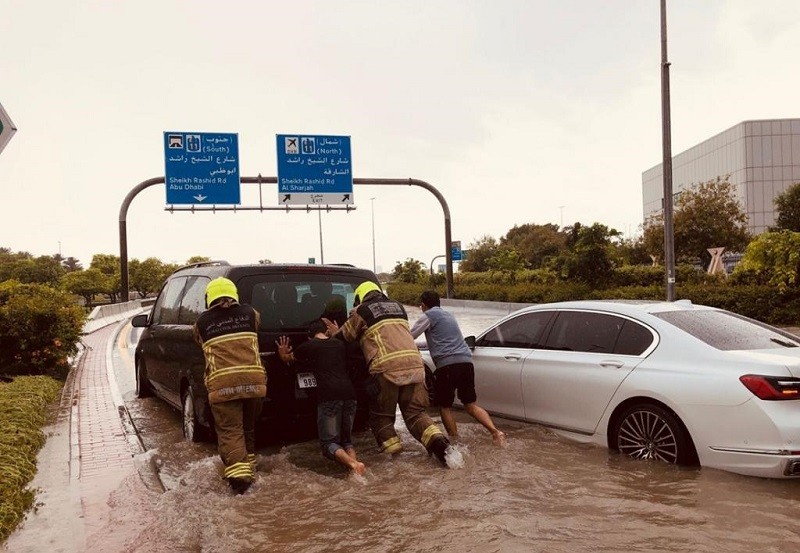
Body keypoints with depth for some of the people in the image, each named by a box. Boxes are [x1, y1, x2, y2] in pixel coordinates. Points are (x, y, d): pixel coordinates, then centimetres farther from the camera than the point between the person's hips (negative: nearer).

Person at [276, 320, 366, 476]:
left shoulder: (309, 346, 12)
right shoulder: (340, 344, 23)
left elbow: (287, 358, 28)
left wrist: (283, 353, 45)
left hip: (328, 396, -4)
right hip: (349, 394, 4)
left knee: (329, 441, 5)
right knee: (346, 439, 18)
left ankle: (351, 463, -24)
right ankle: (354, 460, -14)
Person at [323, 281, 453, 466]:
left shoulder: (360, 311, 10)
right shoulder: (398, 307, 27)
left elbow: (344, 338, 18)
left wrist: (336, 333, 42)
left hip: (386, 368, -5)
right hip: (414, 364, 5)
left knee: (381, 416, 12)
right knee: (415, 412, 12)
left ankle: (394, 455, 3)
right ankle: (439, 442, -8)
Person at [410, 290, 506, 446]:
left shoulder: (429, 315, 5)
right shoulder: (448, 314, 28)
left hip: (447, 364, -7)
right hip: (466, 362, 7)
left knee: (445, 406, 9)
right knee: (471, 405, 12)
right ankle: (495, 431, -5)